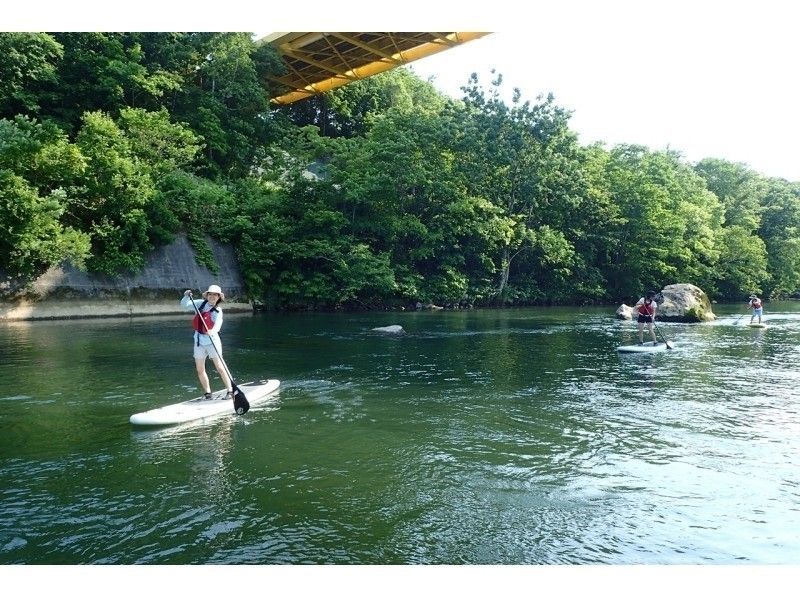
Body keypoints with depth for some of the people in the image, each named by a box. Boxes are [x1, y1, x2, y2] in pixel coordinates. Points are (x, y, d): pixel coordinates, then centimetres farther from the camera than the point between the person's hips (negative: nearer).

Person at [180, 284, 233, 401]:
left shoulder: (218, 311, -10)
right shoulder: (200, 304, 3)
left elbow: (218, 325, -26)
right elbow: (184, 305, 10)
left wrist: (212, 331, -48)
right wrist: (186, 297, -10)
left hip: (212, 340, -5)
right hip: (199, 340, 5)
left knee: (220, 367, -9)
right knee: (200, 370, 7)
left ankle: (230, 391, -4)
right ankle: (208, 393, 18)